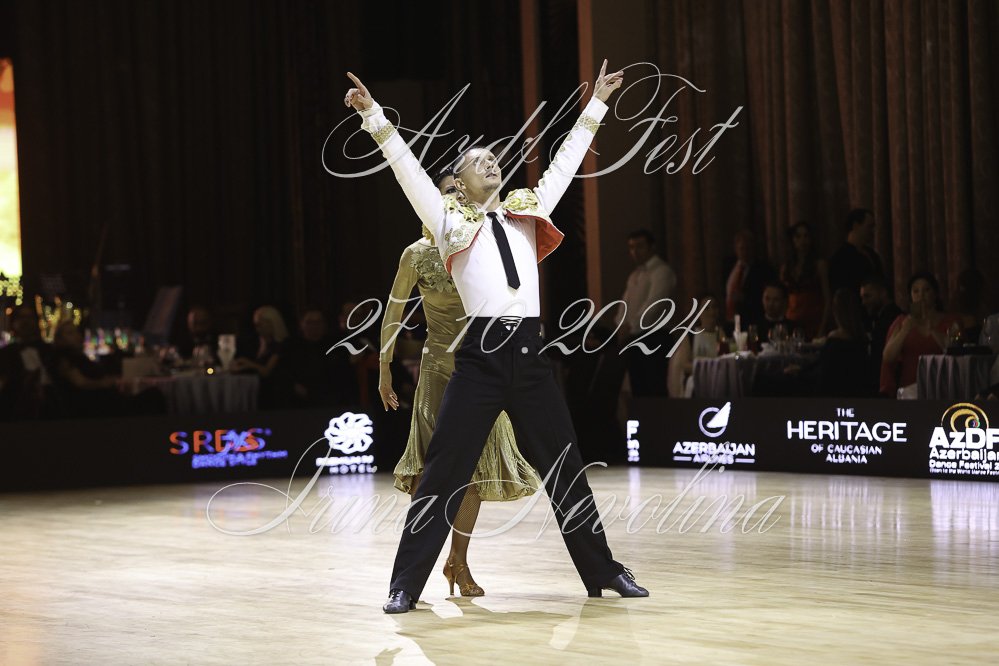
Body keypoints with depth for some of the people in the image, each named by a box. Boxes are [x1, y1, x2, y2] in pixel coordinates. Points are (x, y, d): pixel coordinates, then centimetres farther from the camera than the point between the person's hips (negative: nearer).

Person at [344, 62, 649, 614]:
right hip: (481, 355, -4)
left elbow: (564, 163, 22)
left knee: (564, 466, 11)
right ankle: (405, 584, -1)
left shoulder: (526, 212, 18)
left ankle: (603, 572, 22)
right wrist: (375, 118, -8)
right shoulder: (451, 222, 8)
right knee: (445, 471, -6)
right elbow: (409, 169, 0)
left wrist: (595, 106, 23)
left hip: (530, 354, 4)